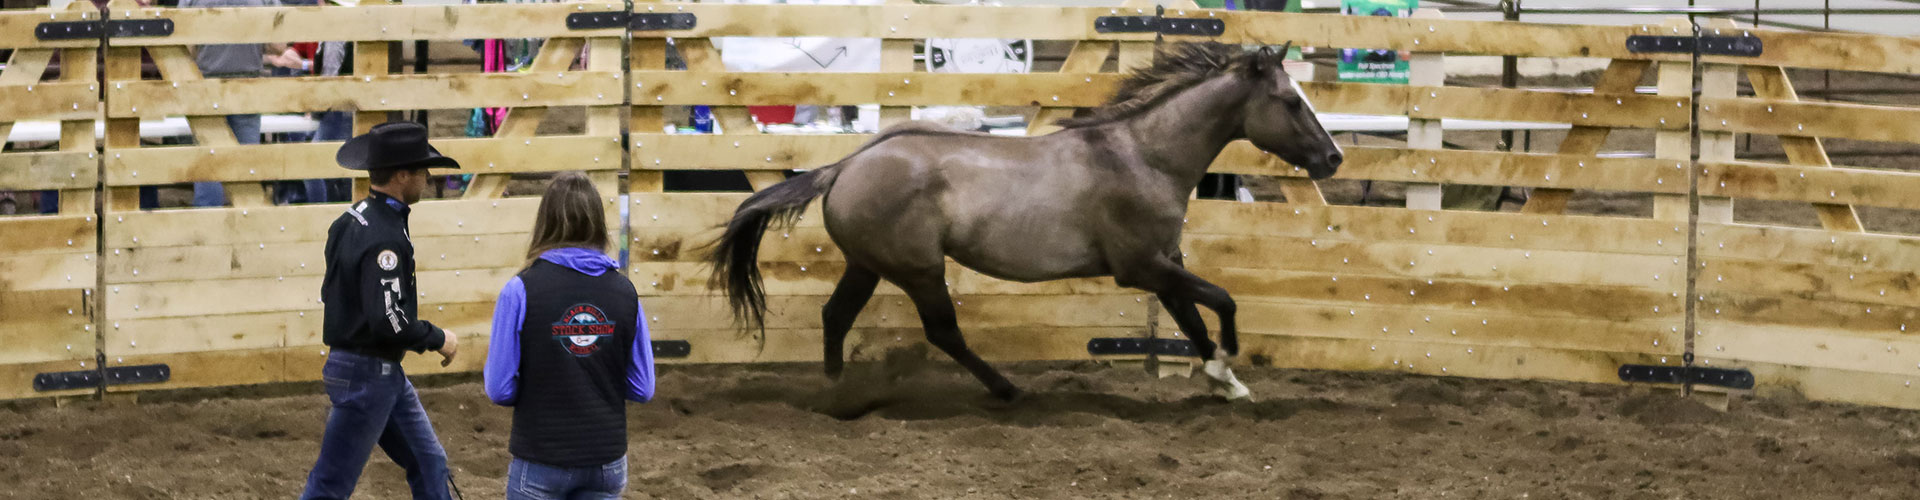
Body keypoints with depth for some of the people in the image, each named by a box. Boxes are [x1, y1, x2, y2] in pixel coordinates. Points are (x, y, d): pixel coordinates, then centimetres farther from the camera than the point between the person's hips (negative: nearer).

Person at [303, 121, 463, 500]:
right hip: (367, 374, -10)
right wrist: (438, 339, -14)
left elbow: (333, 291, 15)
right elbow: (388, 321, -28)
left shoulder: (353, 218, 6)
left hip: (384, 372, 10)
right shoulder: (384, 237, -24)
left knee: (430, 465, 14)